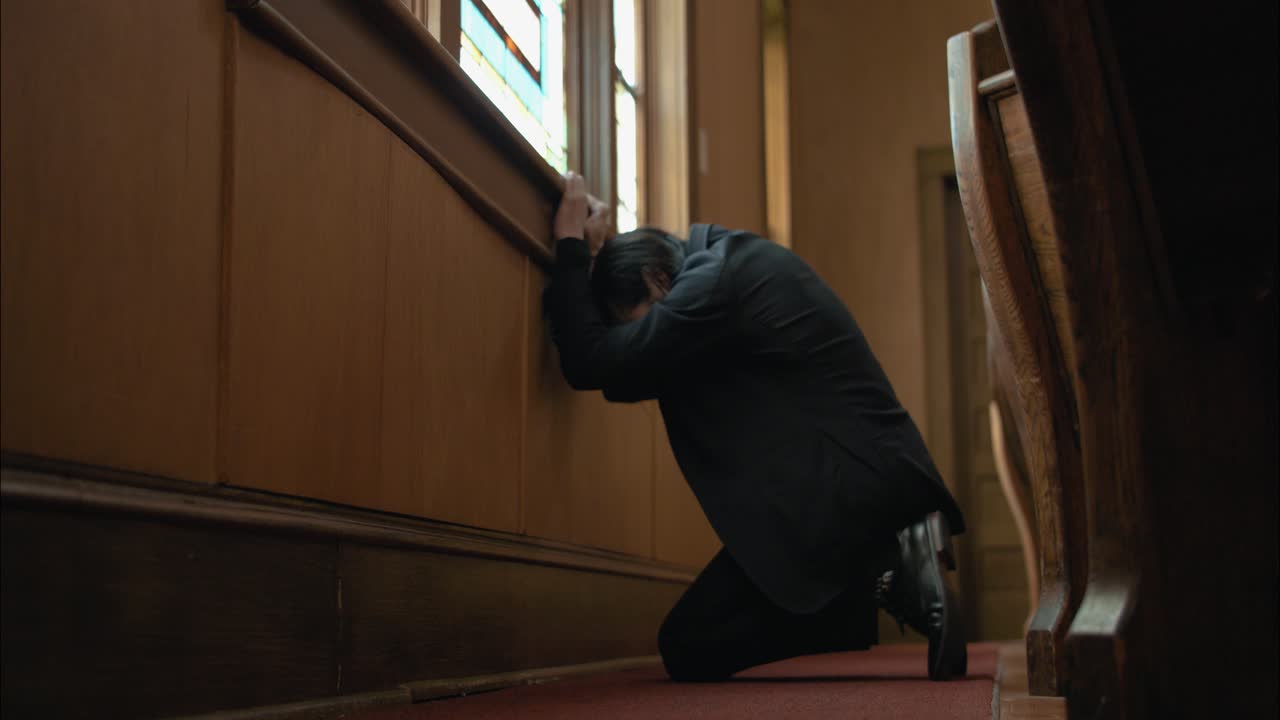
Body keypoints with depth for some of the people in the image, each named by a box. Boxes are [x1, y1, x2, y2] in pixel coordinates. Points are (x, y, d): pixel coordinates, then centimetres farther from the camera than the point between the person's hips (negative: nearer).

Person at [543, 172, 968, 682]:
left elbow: (591, 364, -15)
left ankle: (884, 575, -7)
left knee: (687, 649, -1)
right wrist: (590, 253, 14)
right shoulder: (735, 256, 16)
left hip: (843, 487, -10)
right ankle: (892, 562, 7)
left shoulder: (714, 281, -15)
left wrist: (570, 245, -5)